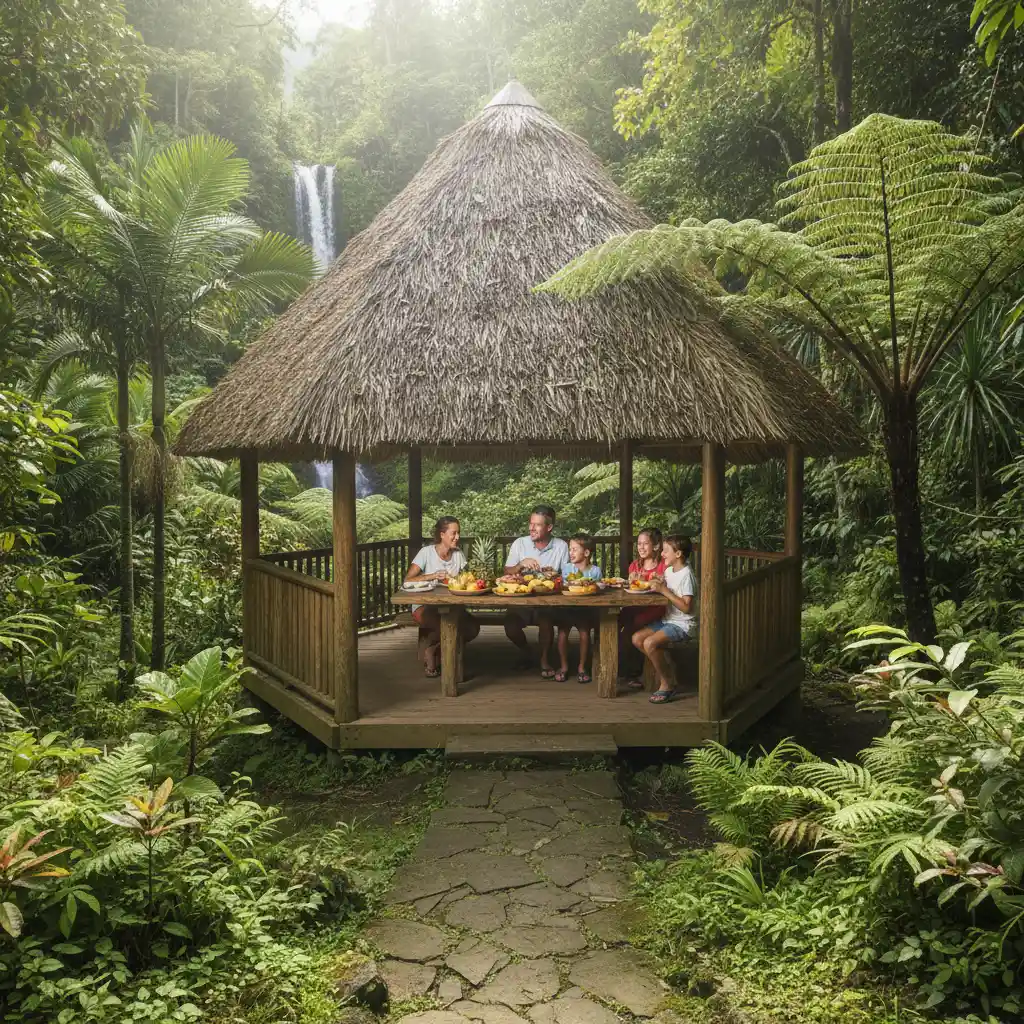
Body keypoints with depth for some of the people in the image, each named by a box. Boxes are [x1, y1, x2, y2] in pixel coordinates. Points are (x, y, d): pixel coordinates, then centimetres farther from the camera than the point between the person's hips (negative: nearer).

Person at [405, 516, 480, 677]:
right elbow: (407, 580, -14)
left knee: (472, 627, -23)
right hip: (425, 606, -4)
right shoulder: (427, 552, -7)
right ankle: (429, 648, 1)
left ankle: (437, 651, 2)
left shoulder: (458, 554, 5)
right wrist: (433, 576, -25)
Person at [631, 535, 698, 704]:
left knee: (650, 643, -26)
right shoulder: (669, 570, 10)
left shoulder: (686, 575, -17)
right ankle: (662, 673, 10)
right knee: (637, 638, -1)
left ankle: (666, 685, -10)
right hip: (668, 620, 9)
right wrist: (657, 584, -2)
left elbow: (686, 607, -24)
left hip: (683, 624, -9)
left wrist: (664, 590, -23)